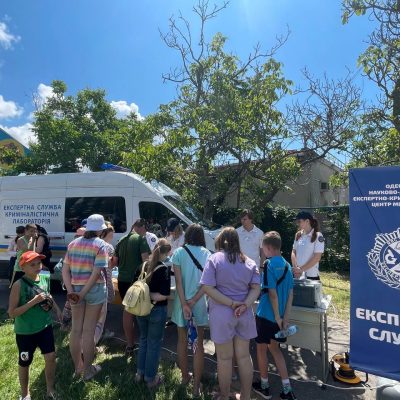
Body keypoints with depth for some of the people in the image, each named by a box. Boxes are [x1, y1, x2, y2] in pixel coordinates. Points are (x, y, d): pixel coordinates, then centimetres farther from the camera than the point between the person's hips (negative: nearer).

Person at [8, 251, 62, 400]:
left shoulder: (45, 279, -5)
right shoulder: (19, 285, -21)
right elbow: (12, 313, -19)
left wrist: (57, 309, 5)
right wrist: (34, 301, -29)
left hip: (45, 327, 4)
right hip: (25, 332, -3)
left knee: (51, 357, 5)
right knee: (24, 363, 16)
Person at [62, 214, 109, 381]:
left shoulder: (73, 244, 7)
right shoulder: (100, 244, -10)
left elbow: (65, 270, 1)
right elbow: (96, 273, -18)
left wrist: (71, 291, -6)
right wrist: (83, 293, -13)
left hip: (75, 288, 5)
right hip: (95, 289, -5)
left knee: (76, 329, 16)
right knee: (88, 330, 8)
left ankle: (77, 367, 32)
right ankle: (88, 370, 24)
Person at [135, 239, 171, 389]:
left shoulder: (143, 265, -1)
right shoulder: (163, 269, -19)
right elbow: (165, 294, -24)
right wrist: (151, 295, -14)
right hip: (157, 310, -6)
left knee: (143, 339, 23)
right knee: (154, 343, 11)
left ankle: (140, 373, 36)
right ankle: (151, 378, 25)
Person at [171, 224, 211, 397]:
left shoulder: (178, 252, -5)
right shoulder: (207, 254, -4)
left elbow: (178, 281, -12)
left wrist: (184, 304, -12)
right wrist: (193, 301, -12)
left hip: (181, 302, 1)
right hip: (200, 303, 0)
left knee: (182, 340, 20)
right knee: (198, 344, 13)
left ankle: (184, 376, 37)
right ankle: (196, 386, 20)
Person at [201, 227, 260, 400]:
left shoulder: (214, 259, -8)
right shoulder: (249, 262, 3)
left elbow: (208, 288, -16)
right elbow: (256, 288, -3)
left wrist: (232, 303, -16)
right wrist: (244, 305, -14)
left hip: (222, 314, -4)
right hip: (244, 314, 4)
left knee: (224, 358, 13)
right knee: (244, 356, 18)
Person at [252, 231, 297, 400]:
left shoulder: (269, 264, -18)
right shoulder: (287, 265, 3)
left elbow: (272, 293, -21)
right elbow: (290, 293, 3)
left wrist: (277, 317, -12)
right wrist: (285, 317, 4)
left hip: (266, 315, -6)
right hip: (280, 316, 6)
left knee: (261, 348, 14)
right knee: (275, 348, 22)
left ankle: (264, 386, 30)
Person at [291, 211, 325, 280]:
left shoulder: (318, 236, -8)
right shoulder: (298, 235, 8)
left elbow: (317, 258, -13)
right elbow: (293, 252, 9)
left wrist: (301, 269, -14)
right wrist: (295, 268, -6)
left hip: (311, 275, -5)